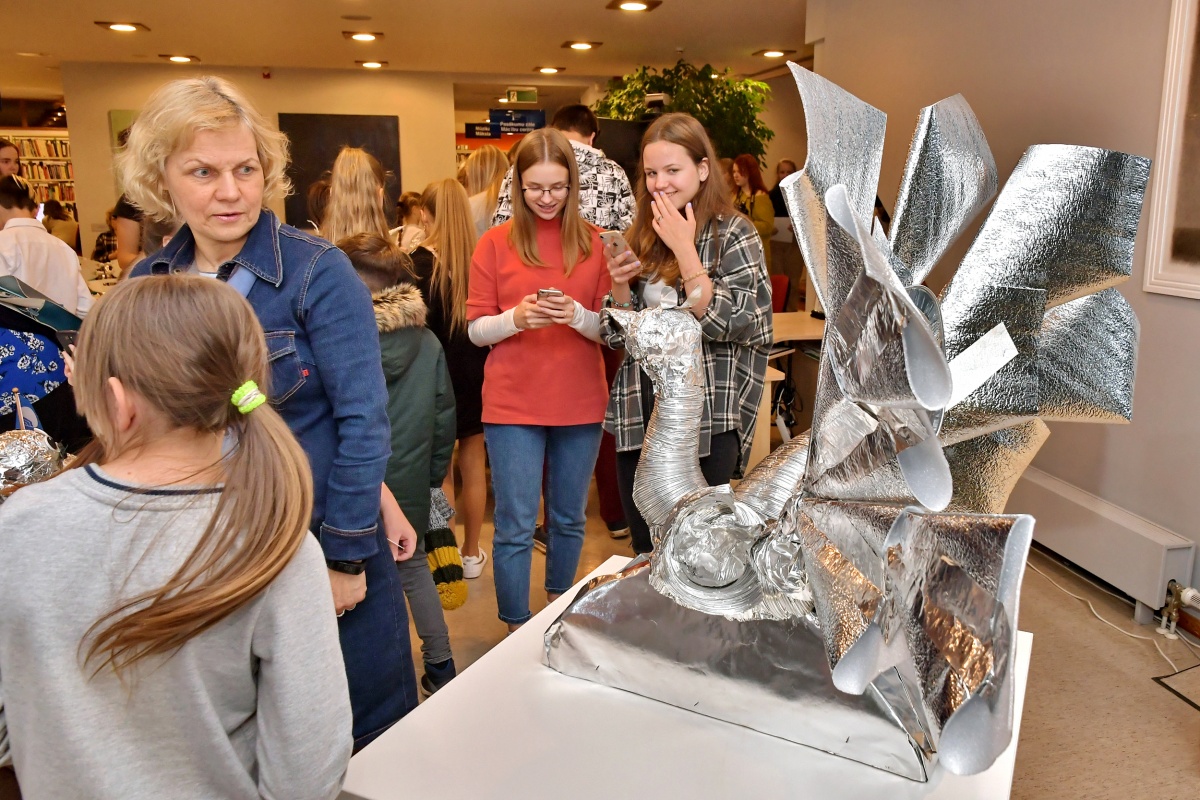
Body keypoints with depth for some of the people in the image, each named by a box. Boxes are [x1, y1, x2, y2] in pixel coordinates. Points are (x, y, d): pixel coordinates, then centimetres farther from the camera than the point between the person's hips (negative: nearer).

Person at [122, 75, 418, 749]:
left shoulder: (317, 272, -15)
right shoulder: (148, 282, 1)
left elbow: (363, 417, -16)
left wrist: (346, 557, -15)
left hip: (325, 537, -4)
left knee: (368, 725, 14)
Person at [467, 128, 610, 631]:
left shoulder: (594, 244, 3)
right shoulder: (495, 244, 1)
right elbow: (476, 330, -1)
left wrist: (577, 315, -18)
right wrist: (517, 316, -20)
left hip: (580, 404, 2)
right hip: (513, 405, -2)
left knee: (569, 519, 16)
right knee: (515, 527, 3)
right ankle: (517, 632, 19)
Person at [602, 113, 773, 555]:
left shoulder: (734, 233, -6)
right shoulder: (642, 236, 8)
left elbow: (726, 325, -17)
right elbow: (618, 334, 10)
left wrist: (684, 249, -17)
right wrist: (619, 285, -9)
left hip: (707, 421, -5)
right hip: (640, 416, 5)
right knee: (646, 552, 16)